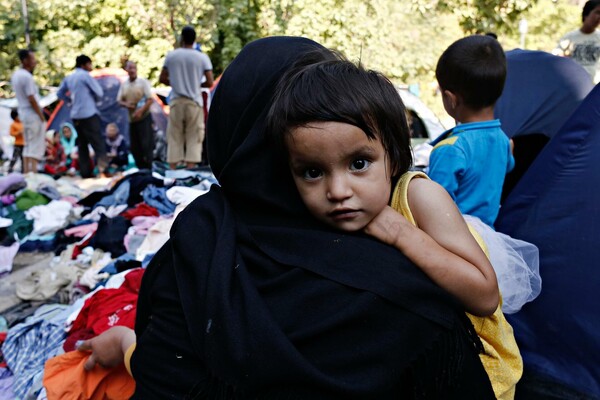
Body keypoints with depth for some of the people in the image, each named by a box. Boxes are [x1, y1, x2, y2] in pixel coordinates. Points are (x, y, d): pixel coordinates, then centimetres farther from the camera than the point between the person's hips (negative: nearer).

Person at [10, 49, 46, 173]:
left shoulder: (16, 74, 11)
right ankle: (33, 173, -6)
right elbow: (31, 99, -20)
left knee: (28, 145, 14)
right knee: (36, 146, -5)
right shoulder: (27, 76, -18)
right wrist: (42, 116, -14)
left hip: (23, 112, 9)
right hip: (33, 114, -9)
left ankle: (26, 172, 16)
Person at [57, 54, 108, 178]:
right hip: (89, 114, -7)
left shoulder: (69, 78, 14)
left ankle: (85, 172, 9)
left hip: (75, 115, 7)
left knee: (82, 144, 9)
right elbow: (99, 93, -6)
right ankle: (103, 167, -19)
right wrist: (93, 100, 13)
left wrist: (71, 101, 19)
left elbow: (60, 93, 21)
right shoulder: (85, 75, -7)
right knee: (98, 143, -9)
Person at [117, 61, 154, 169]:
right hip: (132, 119, 5)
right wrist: (126, 104, -10)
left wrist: (141, 110, -19)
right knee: (134, 147, 7)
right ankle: (140, 169, 18)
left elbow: (150, 99, -8)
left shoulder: (143, 82, -4)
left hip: (144, 118, -5)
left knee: (146, 144, -6)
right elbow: (119, 100, 12)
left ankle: (148, 168, 1)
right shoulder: (123, 85, 8)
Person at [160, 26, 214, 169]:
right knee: (193, 139, 1)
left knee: (174, 138, 7)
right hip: (194, 102, -1)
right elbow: (210, 82, -4)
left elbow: (162, 79, 7)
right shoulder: (202, 57, -1)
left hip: (176, 101, 2)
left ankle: (172, 172, 6)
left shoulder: (171, 56, 3)